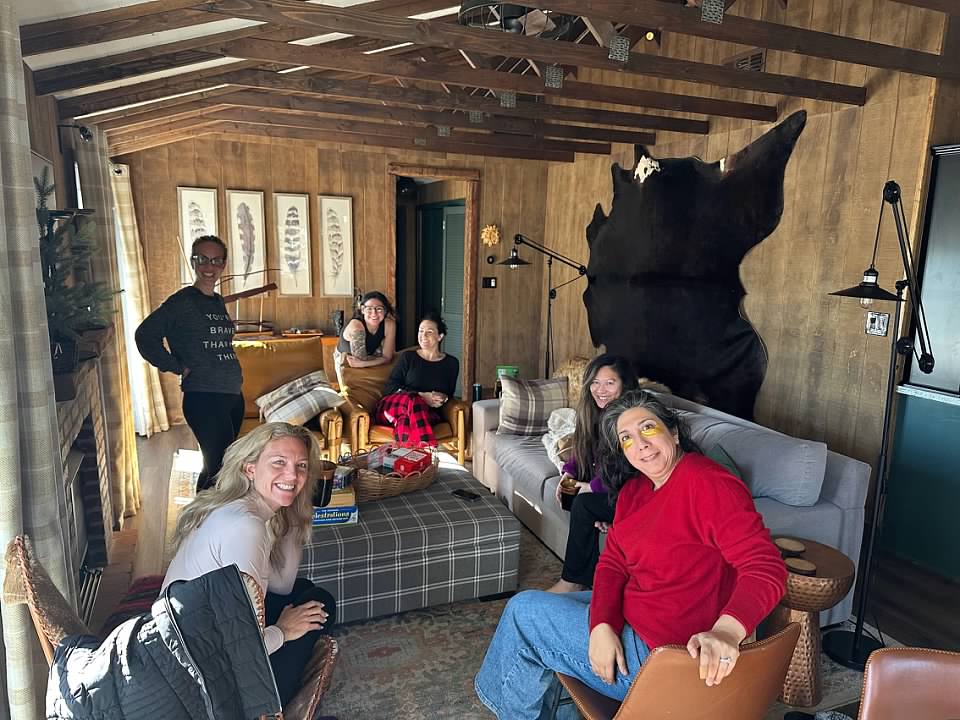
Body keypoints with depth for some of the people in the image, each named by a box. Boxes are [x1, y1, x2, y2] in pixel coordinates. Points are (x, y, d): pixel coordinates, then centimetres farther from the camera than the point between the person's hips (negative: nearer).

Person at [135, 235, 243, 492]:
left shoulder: (219, 302, 13)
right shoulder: (183, 301, -8)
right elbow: (145, 335, -13)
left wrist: (234, 373, 11)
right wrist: (180, 367, -11)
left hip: (233, 395, 7)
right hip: (203, 398, -7)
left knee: (218, 466, 14)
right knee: (218, 467, -9)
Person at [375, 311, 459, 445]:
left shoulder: (451, 363, 16)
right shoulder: (408, 357, 11)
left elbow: (450, 393, 21)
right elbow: (390, 387, 1)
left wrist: (444, 398, -6)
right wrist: (422, 396, -12)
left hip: (428, 412, 1)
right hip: (393, 407, -1)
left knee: (407, 420, -37)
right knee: (413, 399, -38)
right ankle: (428, 448, -52)